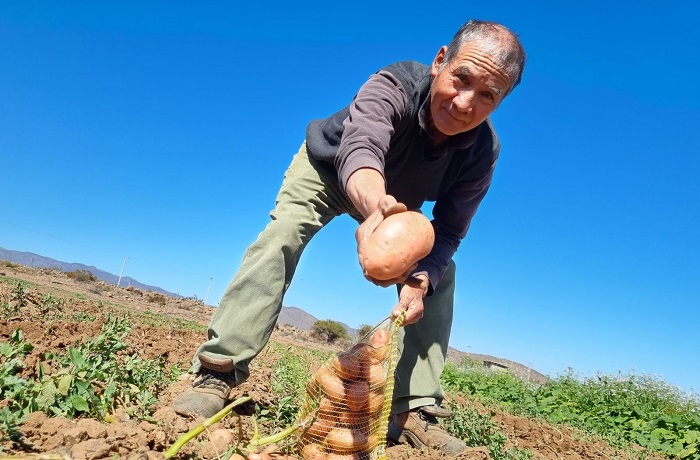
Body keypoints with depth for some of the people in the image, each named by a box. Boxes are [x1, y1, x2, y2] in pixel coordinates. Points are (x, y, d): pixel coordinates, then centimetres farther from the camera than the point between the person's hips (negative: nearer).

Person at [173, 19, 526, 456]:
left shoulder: (483, 153, -28)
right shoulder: (393, 86, -39)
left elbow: (448, 234, -23)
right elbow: (360, 148, -59)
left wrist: (421, 280, -43)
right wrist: (376, 206, -82)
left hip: (396, 201, 3)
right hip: (328, 166, -3)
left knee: (440, 274, -12)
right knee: (282, 234, -28)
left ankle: (416, 411, -7)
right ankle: (218, 371, -21)